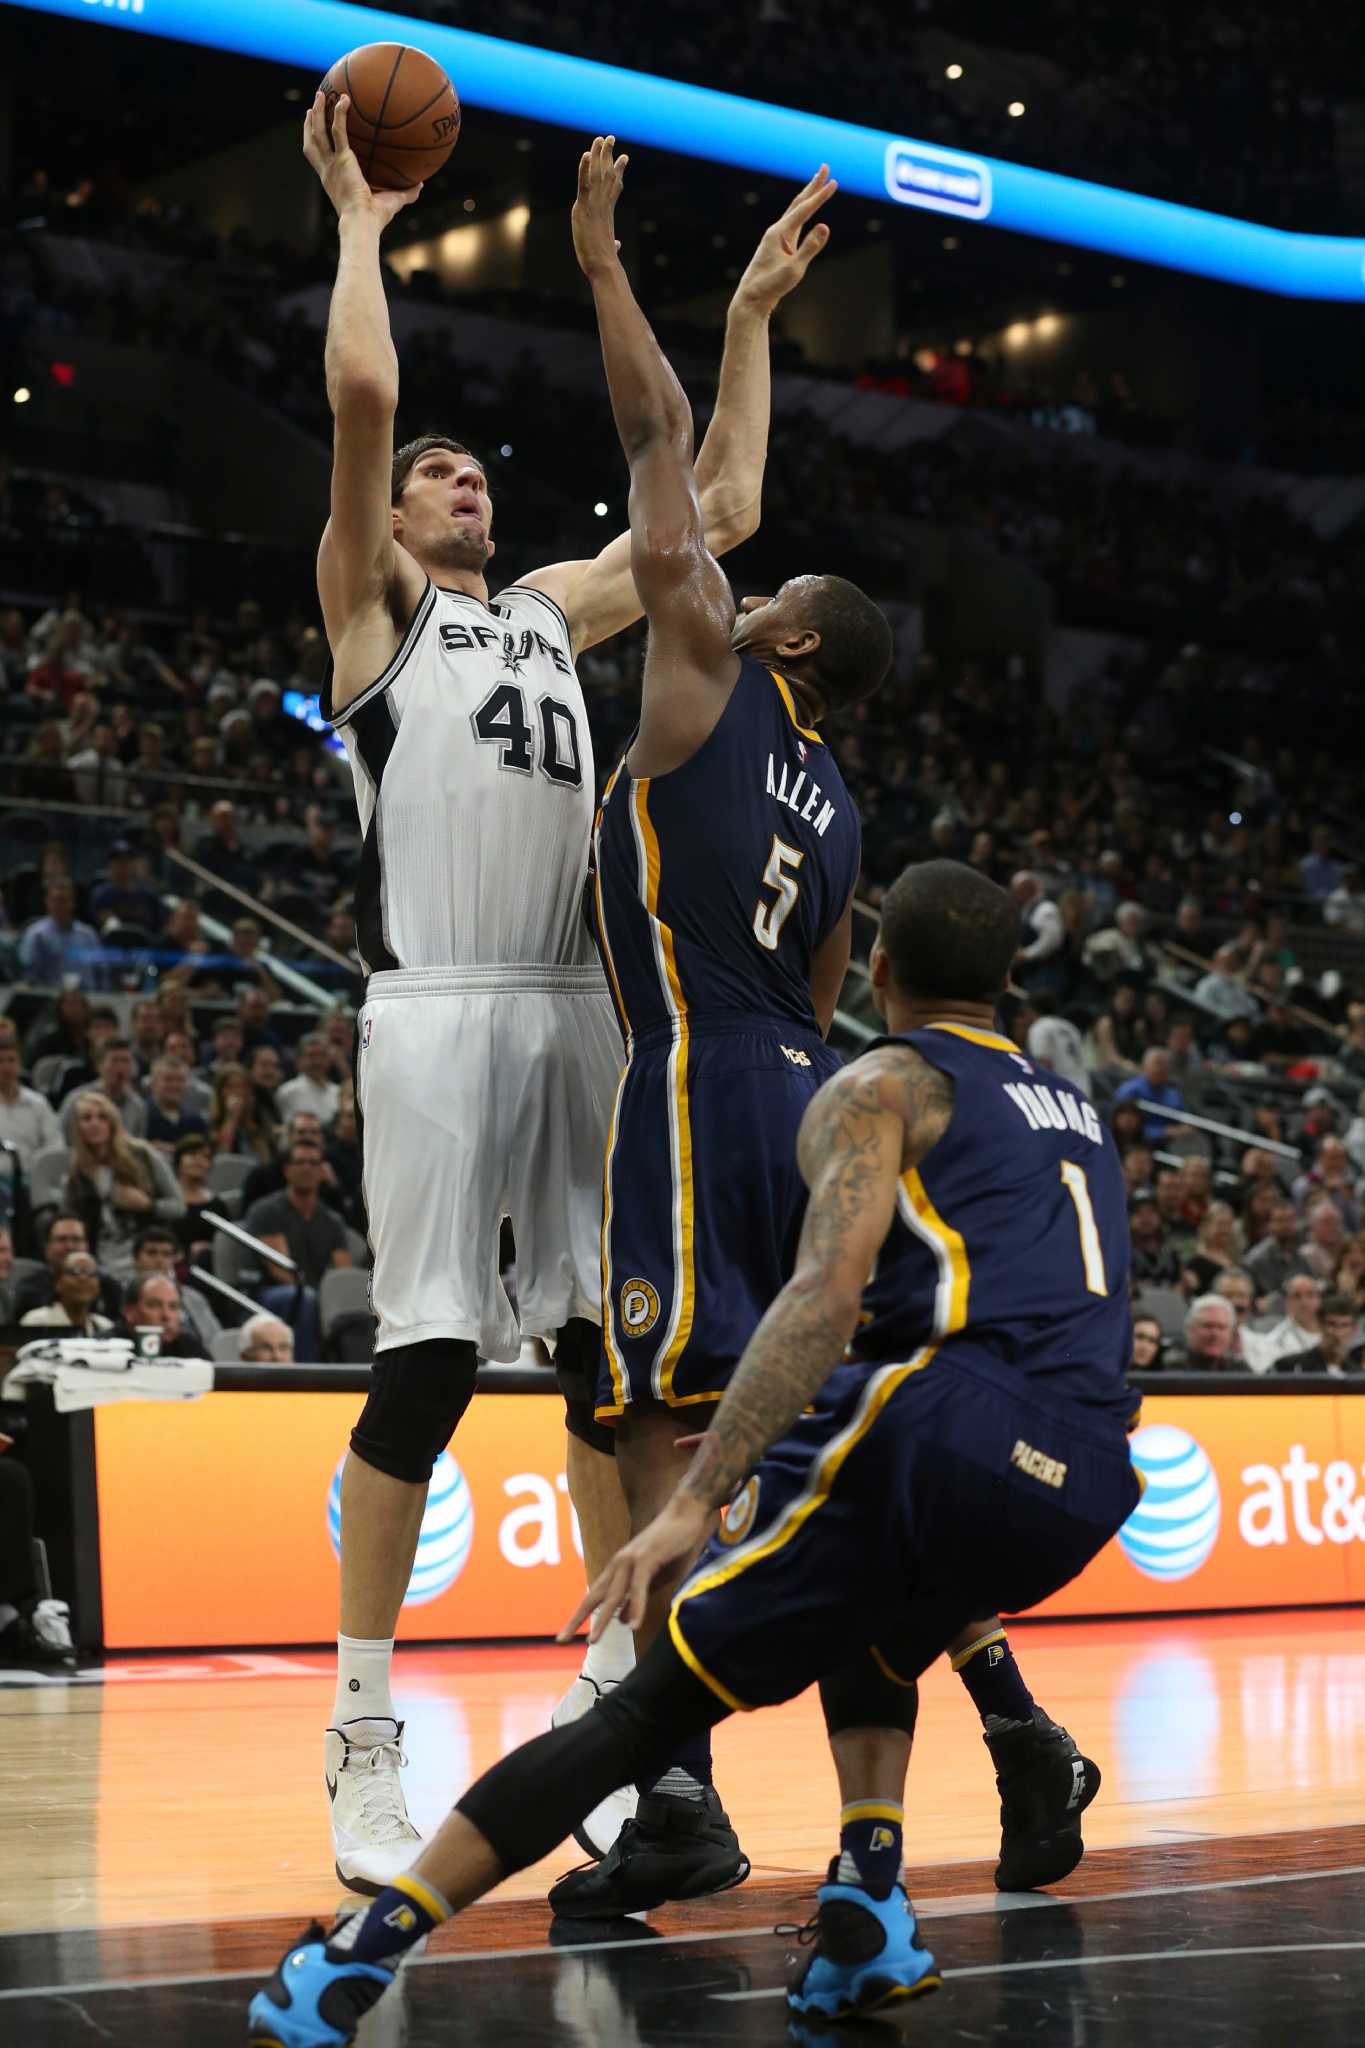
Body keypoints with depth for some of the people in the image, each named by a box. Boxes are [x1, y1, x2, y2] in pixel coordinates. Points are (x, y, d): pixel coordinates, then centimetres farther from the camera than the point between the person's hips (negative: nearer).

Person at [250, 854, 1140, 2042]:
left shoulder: (881, 1087, 11)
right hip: (1087, 1491, 6)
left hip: (946, 1429, -6)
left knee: (654, 1699, -1)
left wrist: (693, 1504, -16)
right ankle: (869, 1909, 14)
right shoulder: (1075, 1111, 32)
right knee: (875, 1626, 35)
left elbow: (828, 1295, -9)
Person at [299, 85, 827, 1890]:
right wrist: (363, 219, 5)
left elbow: (722, 512, 28)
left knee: (613, 1347, 5)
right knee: (429, 1364, -9)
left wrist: (750, 318, 28)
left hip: (575, 1007, 6)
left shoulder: (553, 608, 24)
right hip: (437, 1010, -6)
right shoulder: (374, 603, 8)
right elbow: (362, 392, -6)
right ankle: (364, 1741, -2)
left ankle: (621, 1683, 14)